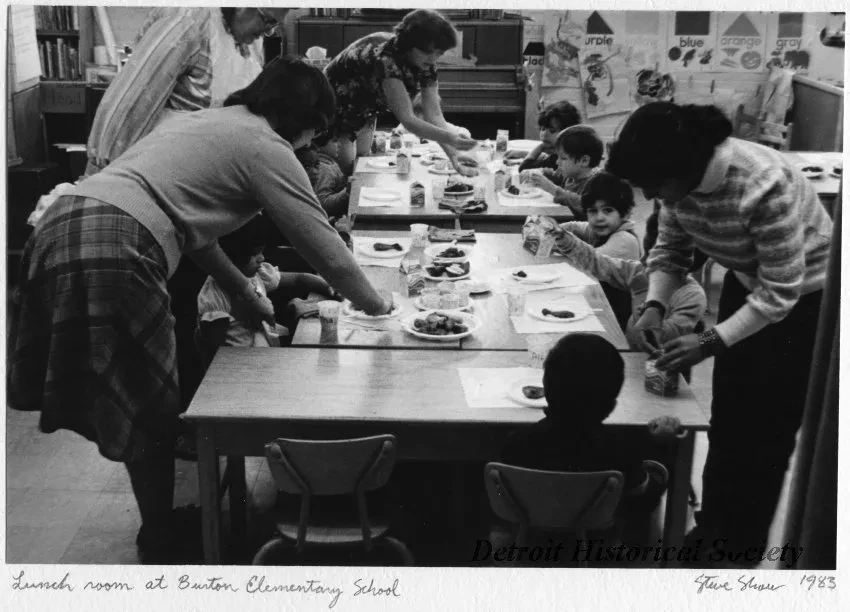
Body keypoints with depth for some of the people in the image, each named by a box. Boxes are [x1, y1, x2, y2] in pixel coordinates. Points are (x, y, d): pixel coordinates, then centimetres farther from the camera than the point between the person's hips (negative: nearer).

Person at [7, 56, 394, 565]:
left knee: (134, 406, 20)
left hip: (62, 227, 9)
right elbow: (324, 245, 1)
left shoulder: (203, 122, 28)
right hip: (112, 251, -9)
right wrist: (375, 304, 18)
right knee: (147, 413, 7)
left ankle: (160, 525, 36)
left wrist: (248, 294, 35)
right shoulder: (265, 147, 2)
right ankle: (163, 546, 24)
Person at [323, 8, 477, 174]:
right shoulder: (384, 59, -40)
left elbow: (434, 115, -22)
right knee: (347, 172, -13)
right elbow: (407, 119, -44)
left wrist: (456, 161, -33)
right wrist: (450, 138, -57)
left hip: (363, 112, 7)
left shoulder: (426, 65, -17)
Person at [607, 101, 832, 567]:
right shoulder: (679, 179, -18)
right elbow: (670, 249, -3)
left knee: (767, 432, 3)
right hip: (747, 285, 6)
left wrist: (711, 342, -34)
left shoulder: (764, 186, -38)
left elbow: (781, 292, -31)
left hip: (804, 298, -6)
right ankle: (712, 529, 30)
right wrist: (654, 306, -19)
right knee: (726, 419, 13)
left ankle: (742, 548, 19)